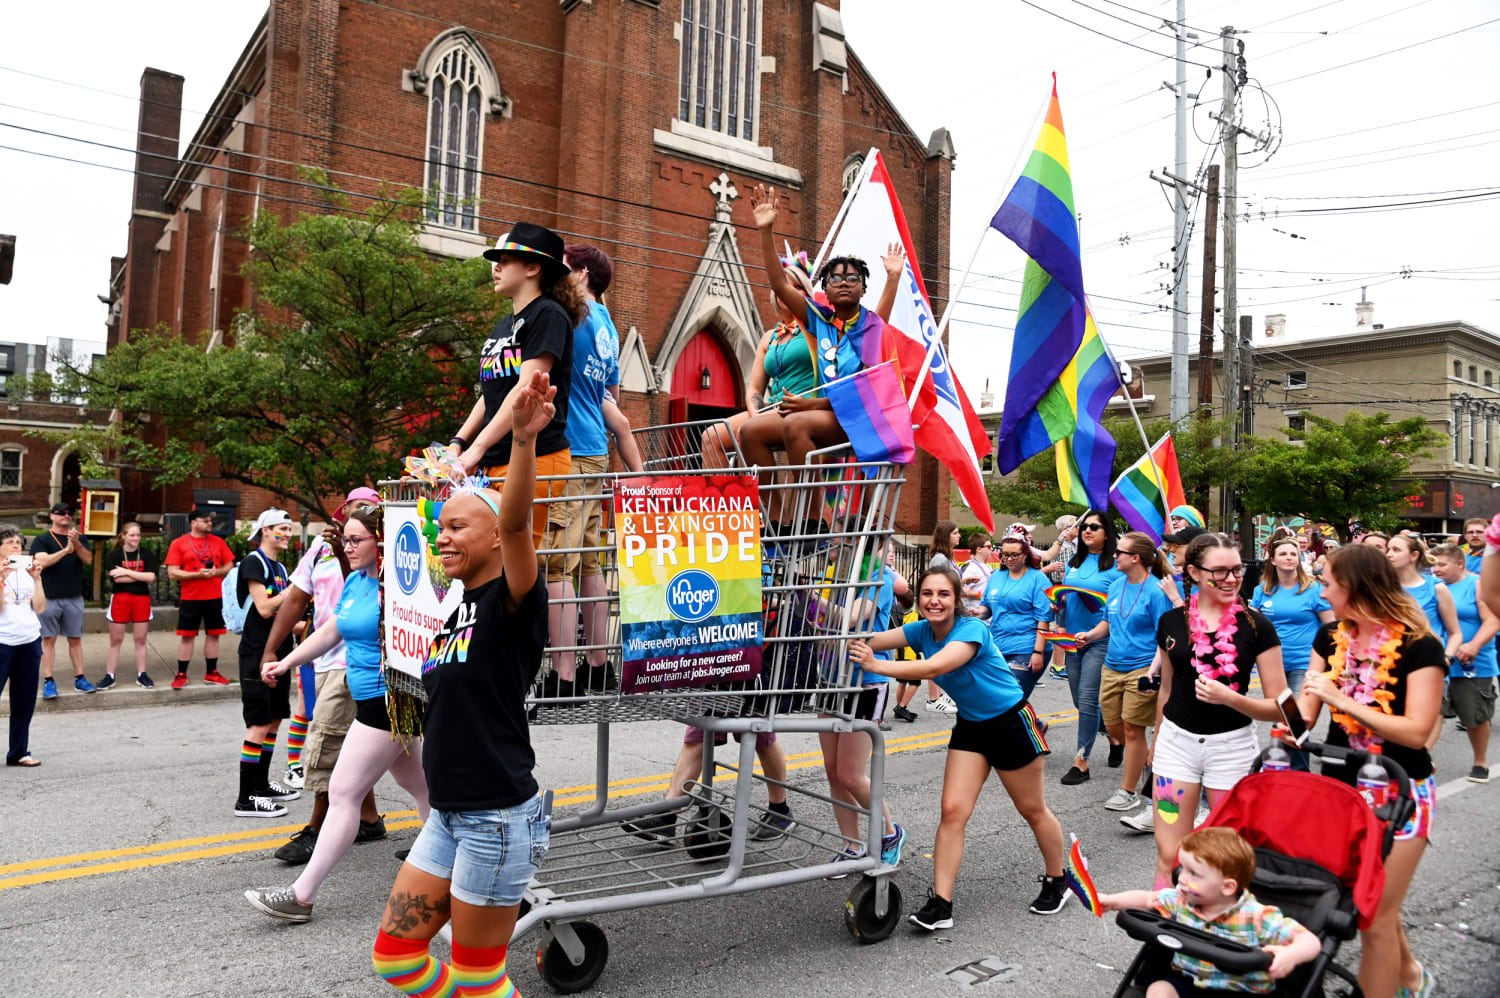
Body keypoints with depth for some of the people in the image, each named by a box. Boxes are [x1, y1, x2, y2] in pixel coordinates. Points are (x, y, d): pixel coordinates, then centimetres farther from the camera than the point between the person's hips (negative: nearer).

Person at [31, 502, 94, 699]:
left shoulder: (79, 538, 11)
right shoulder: (42, 540, 2)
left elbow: (88, 560, -3)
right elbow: (42, 561, -14)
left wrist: (77, 544, -19)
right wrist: (65, 550, -23)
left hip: (74, 598, 3)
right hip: (50, 598, -3)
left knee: (75, 639, 7)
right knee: (49, 639, 0)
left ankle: (79, 678, 11)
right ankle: (48, 681, 4)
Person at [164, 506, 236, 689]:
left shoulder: (218, 541, 7)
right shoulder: (178, 544, -2)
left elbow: (230, 566, 10)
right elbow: (172, 573, -7)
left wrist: (216, 572, -11)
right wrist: (198, 574, -17)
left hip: (215, 598, 3)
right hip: (190, 598, -3)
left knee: (213, 634, 8)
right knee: (186, 636, 3)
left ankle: (211, 673, 17)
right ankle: (181, 674, 12)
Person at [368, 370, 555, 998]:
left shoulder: (512, 601, -12)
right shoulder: (457, 612, 13)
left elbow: (515, 522, -32)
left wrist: (524, 438, -46)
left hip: (499, 816, -9)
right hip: (450, 815, 9)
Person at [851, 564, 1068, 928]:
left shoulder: (972, 630, -28)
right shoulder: (923, 631, -8)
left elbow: (932, 667, -44)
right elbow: (873, 640, -21)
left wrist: (875, 665, -50)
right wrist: (852, 644, -41)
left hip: (1012, 723, -6)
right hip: (970, 726, 6)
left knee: (1033, 810, 12)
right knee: (952, 811, -5)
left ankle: (1056, 883, 35)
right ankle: (941, 904, -1)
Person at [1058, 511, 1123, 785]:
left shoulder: (1115, 565, -7)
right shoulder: (1074, 561, 12)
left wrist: (1102, 605, -23)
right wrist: (1060, 600, 1)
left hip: (1100, 641, -7)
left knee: (1087, 699, -9)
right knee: (1080, 699, 14)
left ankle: (1081, 762, -2)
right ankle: (1114, 737, 38)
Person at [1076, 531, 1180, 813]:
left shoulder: (1156, 591, -13)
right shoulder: (1116, 586, 8)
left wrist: (1154, 670, -24)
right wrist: (1090, 635, 1)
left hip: (1141, 669, -7)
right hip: (1112, 666, 7)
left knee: (1132, 729, 1)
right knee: (1113, 727, 13)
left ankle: (1128, 791, 13)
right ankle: (1141, 759, 40)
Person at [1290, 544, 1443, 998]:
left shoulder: (1419, 646, -15)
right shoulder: (1331, 637, 3)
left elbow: (1416, 731, -21)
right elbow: (1307, 708, 2)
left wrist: (1340, 699, -25)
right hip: (1340, 784, 6)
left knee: (1375, 917, 1)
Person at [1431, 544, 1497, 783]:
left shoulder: (1479, 585, -6)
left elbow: (1493, 621, -14)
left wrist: (1475, 645, -28)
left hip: (1473, 665, -3)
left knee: (1475, 717, 8)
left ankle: (1480, 762, 27)